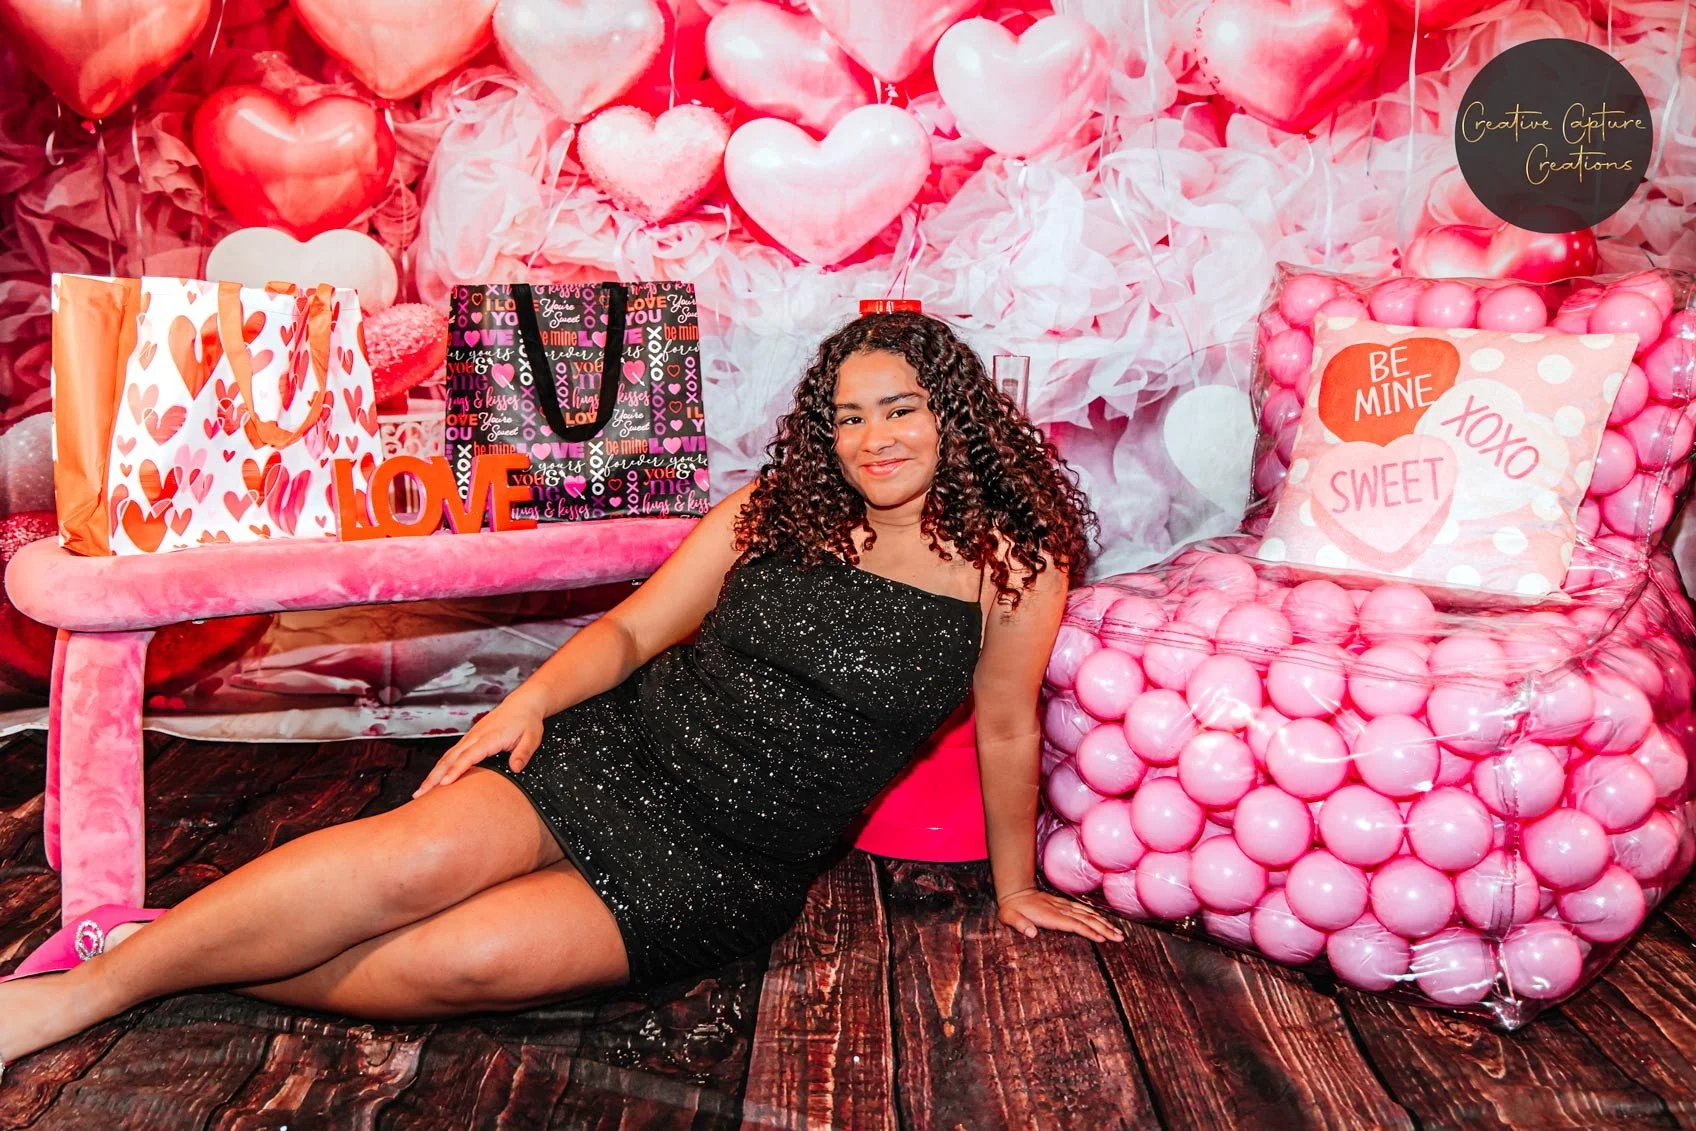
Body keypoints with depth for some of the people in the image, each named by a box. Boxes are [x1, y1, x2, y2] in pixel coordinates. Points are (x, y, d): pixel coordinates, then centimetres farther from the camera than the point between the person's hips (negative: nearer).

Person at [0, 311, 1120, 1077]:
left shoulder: (1015, 566, -4)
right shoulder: (774, 511, 2)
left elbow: (1006, 729, 6)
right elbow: (632, 628, 6)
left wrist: (1016, 886, 17)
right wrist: (533, 698, -12)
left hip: (730, 876, -1)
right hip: (617, 757, 2)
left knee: (471, 959, -24)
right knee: (424, 857, -26)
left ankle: (186, 963, -7)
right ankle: (93, 980, -12)